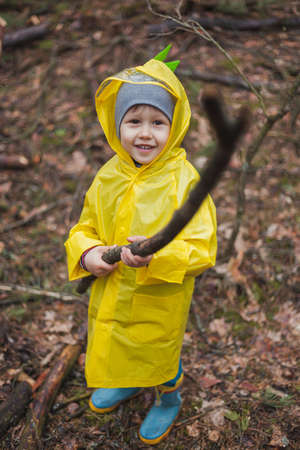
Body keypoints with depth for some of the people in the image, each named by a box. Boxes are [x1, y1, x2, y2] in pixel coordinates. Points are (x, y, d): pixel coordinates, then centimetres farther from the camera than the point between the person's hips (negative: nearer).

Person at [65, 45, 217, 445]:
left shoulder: (184, 181, -23)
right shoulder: (108, 177, -7)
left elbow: (202, 248, -23)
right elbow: (86, 227, 5)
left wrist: (156, 255, -39)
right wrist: (87, 253, -17)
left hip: (160, 302, -5)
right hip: (110, 295, 5)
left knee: (161, 356, 21)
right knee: (115, 350, 30)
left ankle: (169, 400, 55)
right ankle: (126, 384, 64)